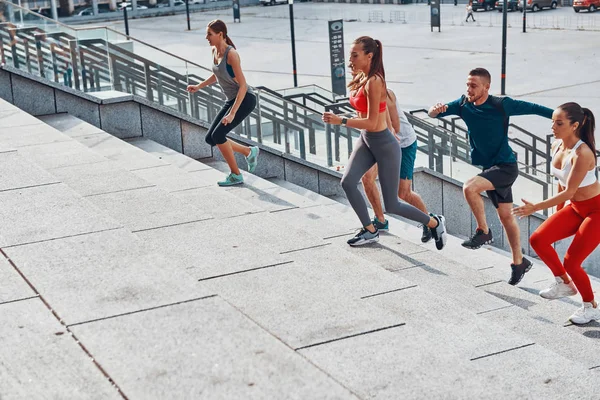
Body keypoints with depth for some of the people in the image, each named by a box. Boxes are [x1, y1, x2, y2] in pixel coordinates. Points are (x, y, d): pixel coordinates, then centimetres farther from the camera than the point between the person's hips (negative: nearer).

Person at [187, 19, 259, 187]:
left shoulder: (231, 54, -22)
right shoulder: (215, 51, 3)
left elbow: (243, 85, -24)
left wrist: (232, 113, -28)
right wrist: (199, 86, 12)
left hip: (245, 99, -9)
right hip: (232, 99, 9)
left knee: (218, 135, -16)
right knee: (210, 138, 4)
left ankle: (236, 175, -1)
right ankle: (249, 152, 20)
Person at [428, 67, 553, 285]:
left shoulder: (502, 105, -17)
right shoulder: (463, 104, -3)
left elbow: (533, 108, -10)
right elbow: (434, 113, -2)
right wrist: (435, 110, -26)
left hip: (506, 167, -6)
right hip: (489, 168, 6)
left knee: (469, 187, -27)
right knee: (506, 216, 14)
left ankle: (483, 232, -7)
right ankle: (519, 262, 28)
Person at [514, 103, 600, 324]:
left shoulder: (582, 153, -29)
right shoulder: (556, 147, -4)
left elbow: (569, 191, -31)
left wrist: (535, 208, -35)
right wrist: (557, 217, 16)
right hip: (575, 208, 8)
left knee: (571, 261, -11)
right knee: (538, 240, 0)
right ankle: (564, 283, 22)